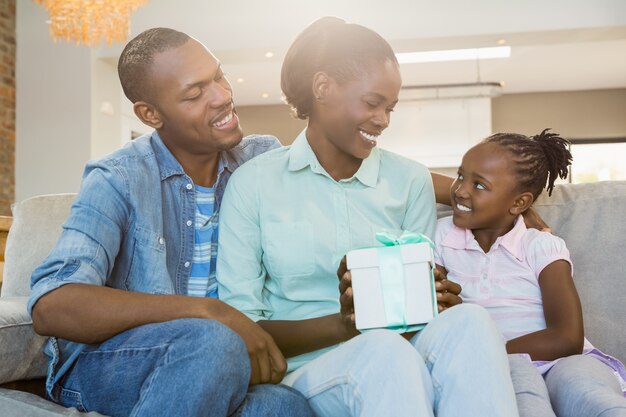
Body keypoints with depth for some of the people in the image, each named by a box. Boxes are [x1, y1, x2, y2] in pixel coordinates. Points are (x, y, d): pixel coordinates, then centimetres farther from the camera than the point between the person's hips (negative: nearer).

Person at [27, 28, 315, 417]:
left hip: (222, 365, 3)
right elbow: (50, 308, -22)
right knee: (212, 343, -35)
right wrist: (209, 311, -30)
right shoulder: (117, 180, -9)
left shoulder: (266, 160, 3)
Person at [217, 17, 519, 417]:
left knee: (467, 320, -29)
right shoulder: (254, 183, -1)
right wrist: (342, 325, -20)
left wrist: (436, 303, -16)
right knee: (384, 350, -37)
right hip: (306, 371, -3)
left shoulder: (410, 181, 8)